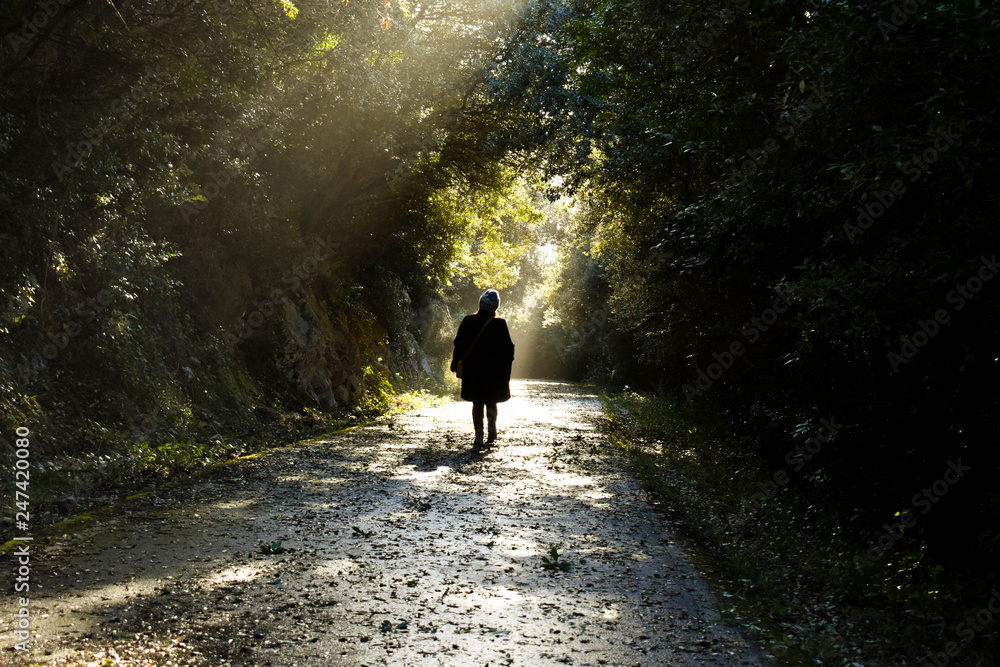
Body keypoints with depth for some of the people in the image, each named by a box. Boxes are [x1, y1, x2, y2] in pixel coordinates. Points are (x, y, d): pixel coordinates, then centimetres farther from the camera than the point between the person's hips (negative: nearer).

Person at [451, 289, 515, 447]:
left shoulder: (468, 322, -5)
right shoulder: (500, 324, -8)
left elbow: (459, 344, -1)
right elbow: (508, 348, -4)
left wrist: (455, 363, 7)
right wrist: (506, 366, 7)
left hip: (473, 370, 0)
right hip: (494, 372, 0)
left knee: (477, 403, 6)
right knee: (491, 401, 17)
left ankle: (479, 437, -2)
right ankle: (491, 433, 12)